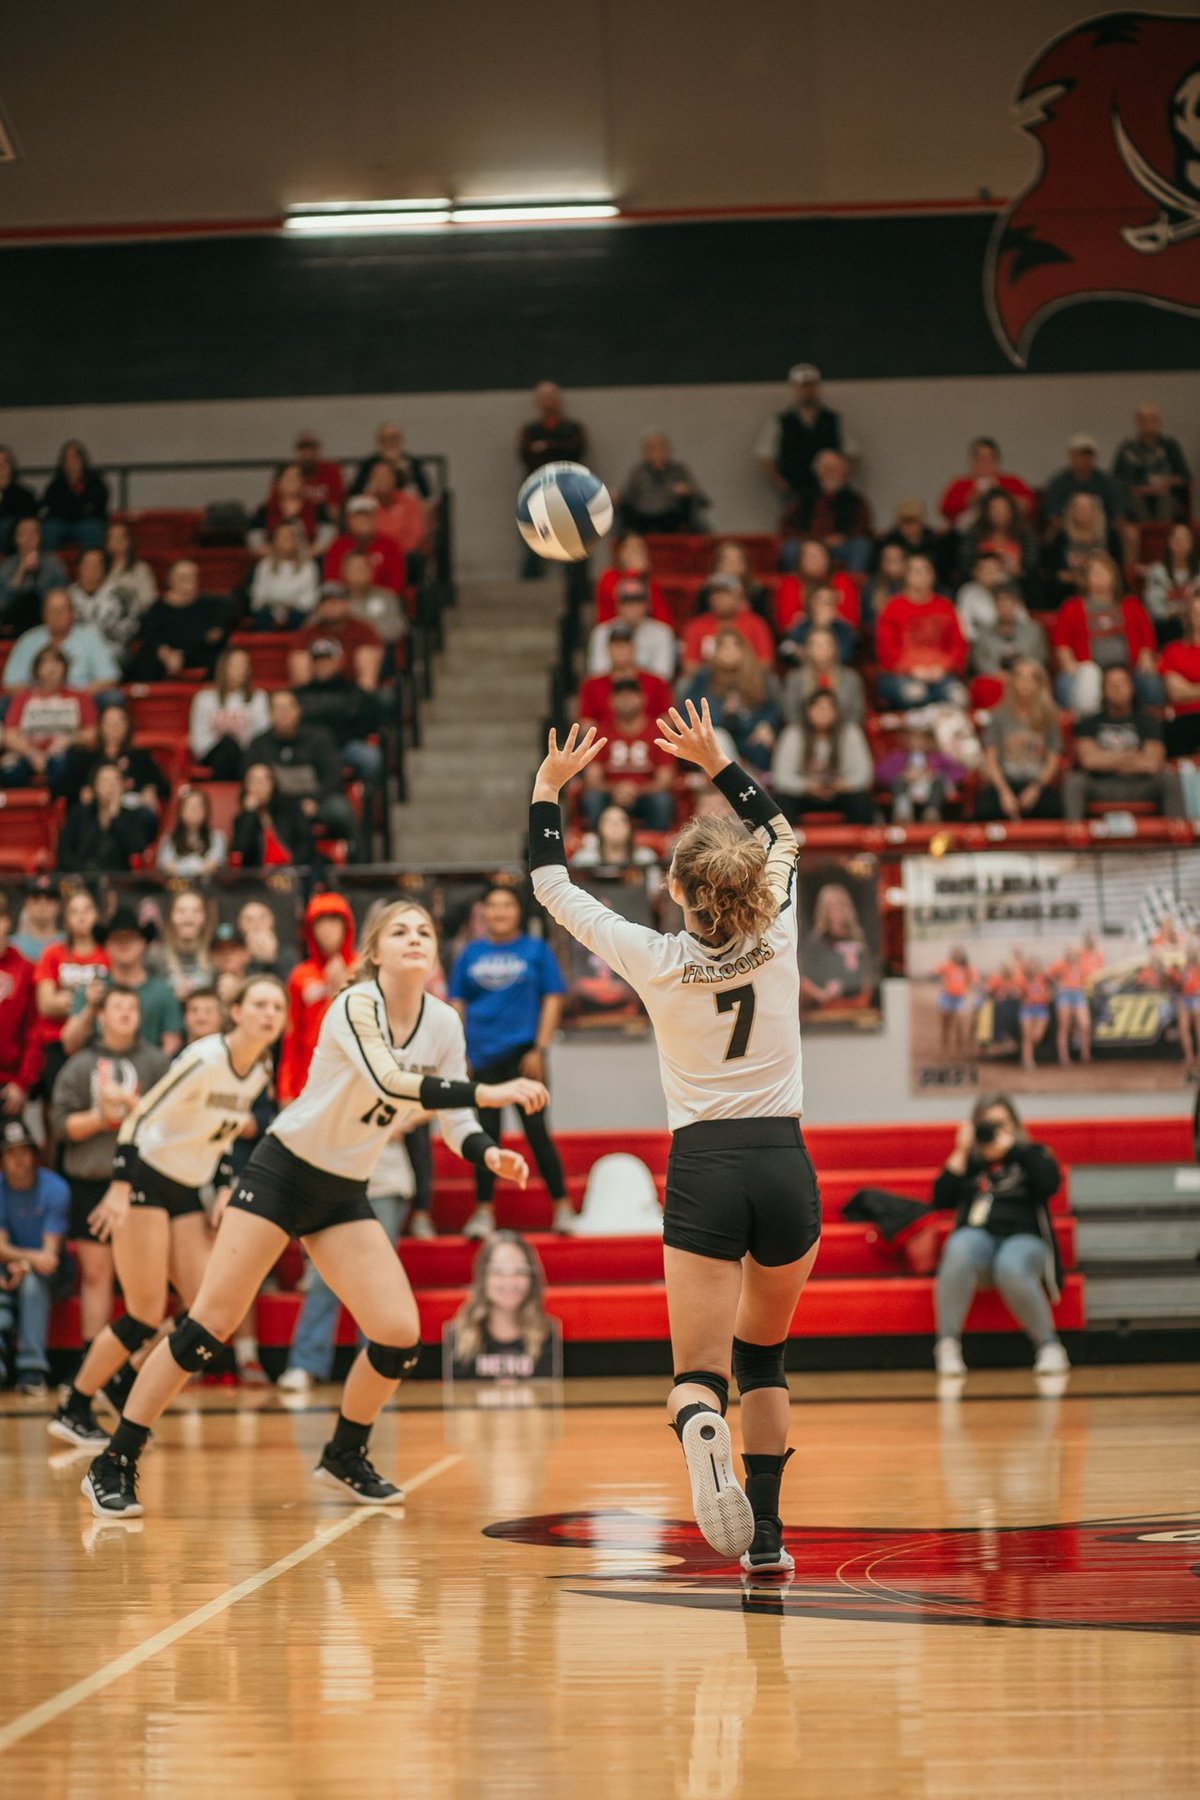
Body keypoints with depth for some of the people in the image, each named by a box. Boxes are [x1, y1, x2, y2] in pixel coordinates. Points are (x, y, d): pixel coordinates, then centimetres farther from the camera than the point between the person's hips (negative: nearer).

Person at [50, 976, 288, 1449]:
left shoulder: (261, 1069, 4)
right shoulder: (204, 1058, -20)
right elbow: (139, 1115, -20)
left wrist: (224, 1188, 4)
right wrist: (119, 1188, -25)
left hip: (186, 1192, 8)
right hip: (145, 1183, -8)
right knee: (146, 1316, -9)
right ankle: (71, 1412, 4)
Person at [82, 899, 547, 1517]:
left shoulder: (443, 1024, 0)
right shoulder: (355, 1006, -19)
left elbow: (454, 1123, 4)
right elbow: (388, 1082, -37)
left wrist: (490, 1153, -17)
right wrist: (490, 1092, -40)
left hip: (345, 1195, 6)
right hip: (282, 1171, -6)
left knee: (401, 1336, -6)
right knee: (209, 1324, -9)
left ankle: (345, 1457, 19)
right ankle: (114, 1466, 0)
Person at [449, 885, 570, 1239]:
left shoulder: (536, 950, 4)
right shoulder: (471, 954, 10)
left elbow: (553, 999, 1)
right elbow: (456, 1003, 12)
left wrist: (540, 1048, -7)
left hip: (522, 1050, -3)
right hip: (483, 1056, 3)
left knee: (537, 1130, -5)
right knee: (486, 1133, 5)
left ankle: (562, 1207, 2)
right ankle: (484, 1212, 10)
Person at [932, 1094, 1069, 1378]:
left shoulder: (1033, 1155, 18)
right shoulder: (967, 1162, 23)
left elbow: (1050, 1184, -4)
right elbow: (941, 1199, 7)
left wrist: (1012, 1147, -3)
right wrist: (962, 1151, 5)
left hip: (1023, 1239, -2)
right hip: (977, 1236, 2)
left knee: (1011, 1268, -40)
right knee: (960, 1248, -38)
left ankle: (1049, 1345, -26)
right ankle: (947, 1345, -37)